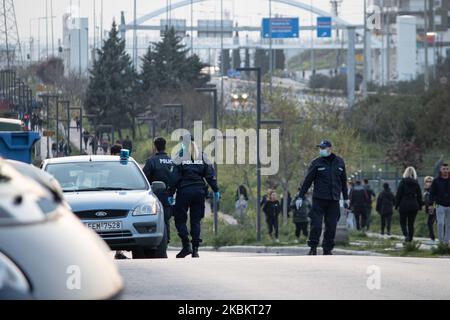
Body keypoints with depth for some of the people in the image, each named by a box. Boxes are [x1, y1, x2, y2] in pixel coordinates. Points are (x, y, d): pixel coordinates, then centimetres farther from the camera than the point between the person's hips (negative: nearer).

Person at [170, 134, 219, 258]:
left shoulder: (180, 157, -4)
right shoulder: (202, 157, 7)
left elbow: (175, 177, -7)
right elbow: (210, 175, 5)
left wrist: (171, 194, -4)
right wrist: (216, 190, 10)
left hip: (184, 191, -4)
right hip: (199, 191, 4)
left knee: (180, 219, 6)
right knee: (196, 220, 8)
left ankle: (186, 246, -8)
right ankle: (195, 249, 3)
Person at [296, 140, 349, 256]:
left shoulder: (339, 162, 10)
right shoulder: (316, 163, 2)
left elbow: (343, 181, 18)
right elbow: (307, 181, 1)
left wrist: (346, 198, 19)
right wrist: (300, 197, -4)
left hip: (334, 200, 2)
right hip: (319, 199, -2)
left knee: (331, 226, 1)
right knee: (316, 224, -9)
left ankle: (328, 249, 10)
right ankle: (313, 248, 0)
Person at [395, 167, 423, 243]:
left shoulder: (403, 182, -5)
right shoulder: (416, 183, 4)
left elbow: (398, 194, -5)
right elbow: (419, 196, 7)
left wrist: (397, 205, 1)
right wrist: (420, 206, 15)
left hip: (404, 205, -3)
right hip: (414, 206, 3)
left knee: (403, 222, 6)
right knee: (411, 224, 11)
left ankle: (406, 235, -18)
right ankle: (410, 238, 8)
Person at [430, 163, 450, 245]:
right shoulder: (436, 181, 2)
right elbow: (432, 193, 6)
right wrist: (435, 201, -5)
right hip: (440, 206, -2)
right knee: (440, 223, -14)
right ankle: (441, 240, -7)